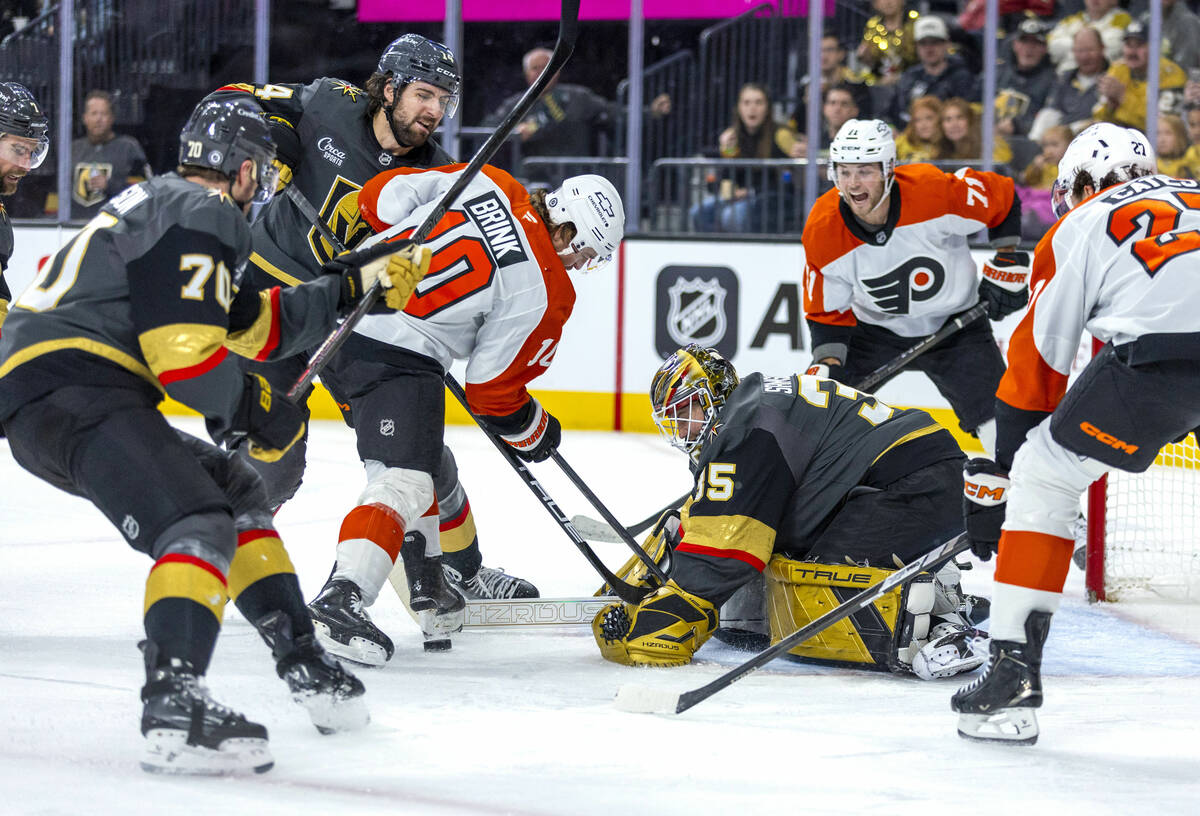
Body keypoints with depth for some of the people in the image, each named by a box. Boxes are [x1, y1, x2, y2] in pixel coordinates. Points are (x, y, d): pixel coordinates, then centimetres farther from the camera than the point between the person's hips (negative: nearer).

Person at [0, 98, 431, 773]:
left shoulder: (164, 205, 26)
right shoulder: (199, 216, -8)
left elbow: (257, 326, 29)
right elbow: (186, 353, -18)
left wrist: (360, 286, 32)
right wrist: (260, 407, -2)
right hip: (68, 386, -11)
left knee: (238, 492, 21)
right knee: (200, 525, -25)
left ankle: (302, 661, 25)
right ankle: (174, 708, -41)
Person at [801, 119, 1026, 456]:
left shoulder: (934, 191, -28)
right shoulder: (822, 231, -20)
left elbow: (1003, 196, -10)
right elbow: (827, 312, -8)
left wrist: (1007, 263, -9)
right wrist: (828, 364, -22)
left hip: (956, 326, -2)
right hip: (877, 330, 2)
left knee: (1002, 425, -10)